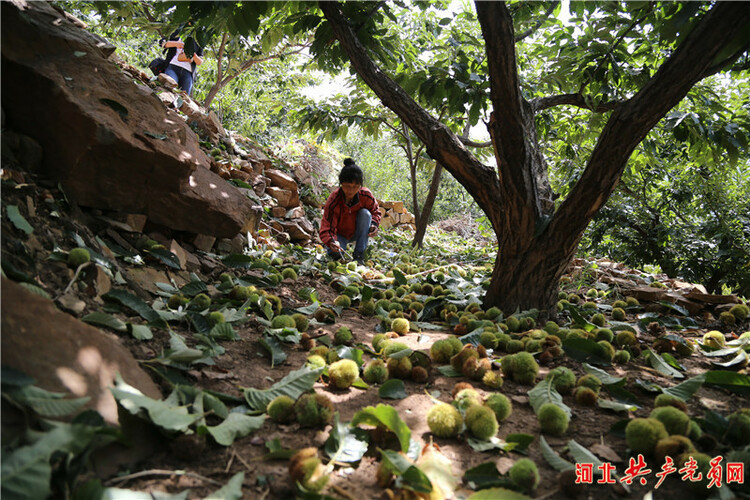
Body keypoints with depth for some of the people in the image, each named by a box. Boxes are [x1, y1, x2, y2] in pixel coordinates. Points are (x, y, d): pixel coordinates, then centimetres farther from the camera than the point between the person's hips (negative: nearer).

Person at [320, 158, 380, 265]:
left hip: (357, 232, 3)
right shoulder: (333, 201, -28)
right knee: (334, 252, -33)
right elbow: (326, 229, -28)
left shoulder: (366, 195, -21)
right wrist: (331, 242, -51)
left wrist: (374, 224, -23)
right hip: (340, 234, -2)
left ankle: (359, 254, -20)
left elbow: (375, 212, 0)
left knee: (365, 213, -26)